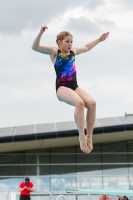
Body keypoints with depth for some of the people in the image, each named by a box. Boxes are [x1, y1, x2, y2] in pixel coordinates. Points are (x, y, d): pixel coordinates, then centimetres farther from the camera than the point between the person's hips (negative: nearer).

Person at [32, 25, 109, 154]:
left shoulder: (73, 51, 19)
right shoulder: (54, 51, 4)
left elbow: (87, 47, 39)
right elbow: (35, 47, -7)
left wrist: (99, 39, 40)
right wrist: (41, 33, -22)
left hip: (74, 86, 6)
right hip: (62, 87, -6)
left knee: (92, 103, -24)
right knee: (79, 103, -36)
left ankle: (89, 136, -16)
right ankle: (81, 136, -28)